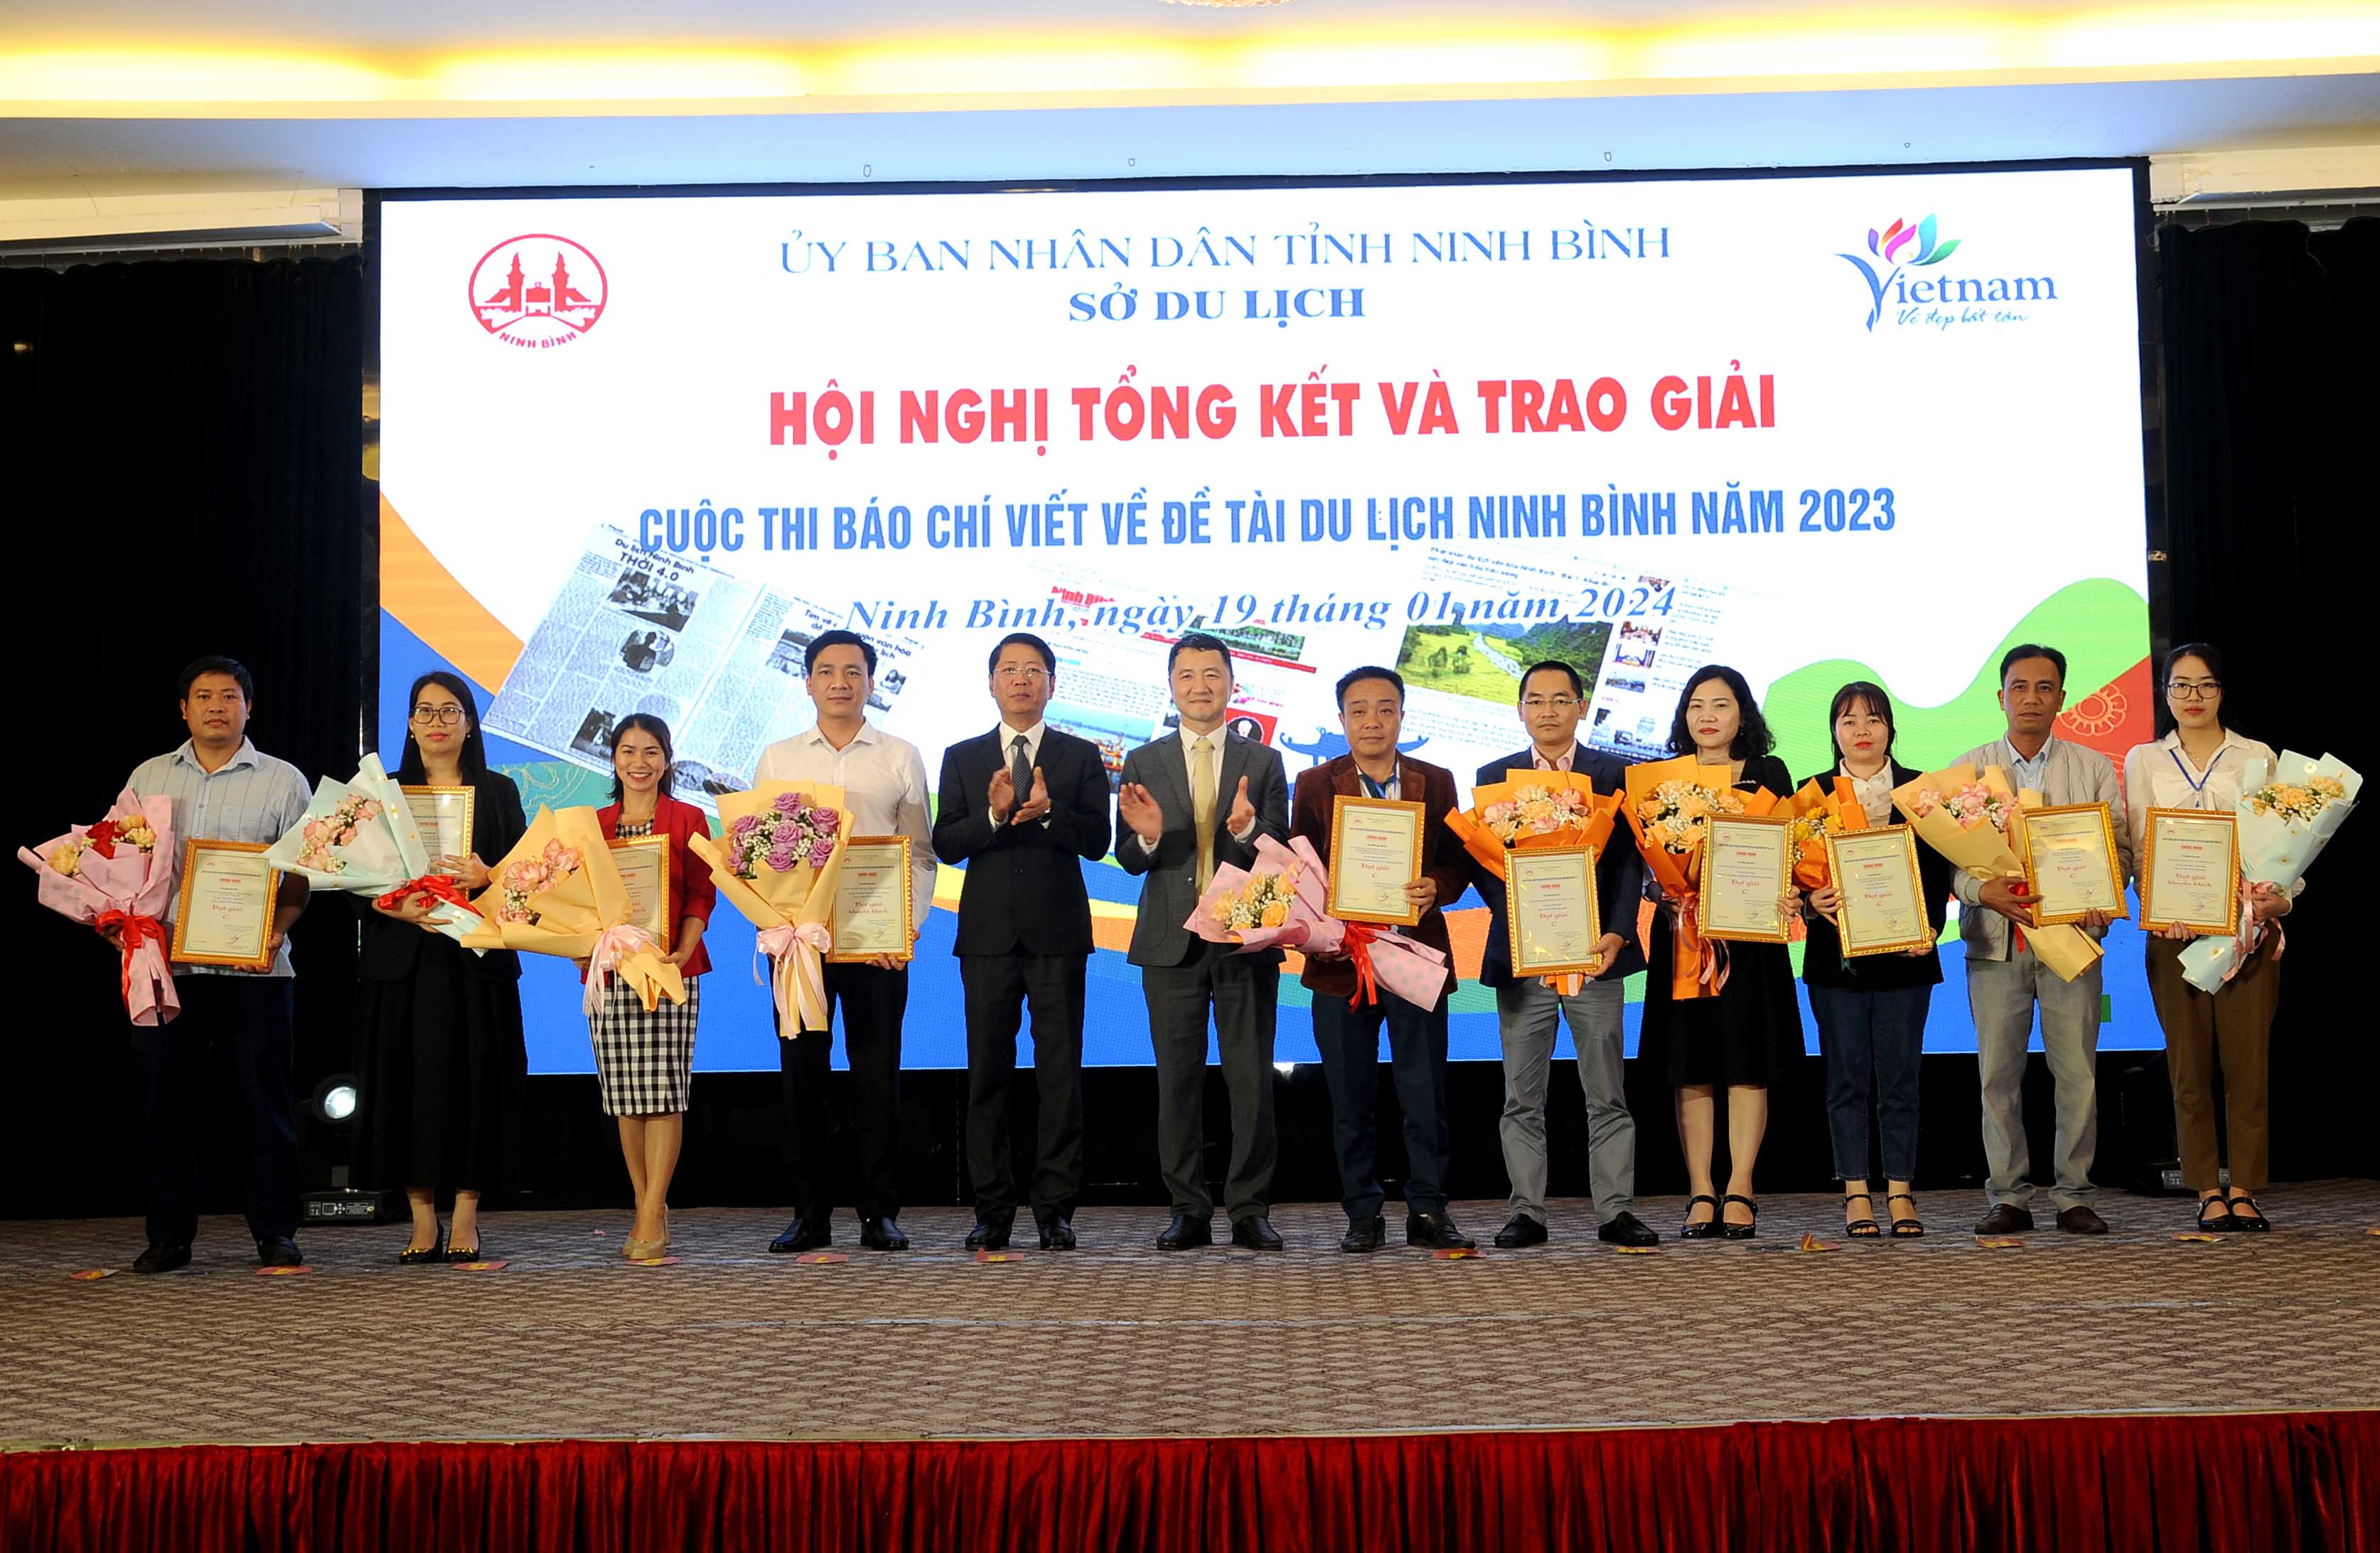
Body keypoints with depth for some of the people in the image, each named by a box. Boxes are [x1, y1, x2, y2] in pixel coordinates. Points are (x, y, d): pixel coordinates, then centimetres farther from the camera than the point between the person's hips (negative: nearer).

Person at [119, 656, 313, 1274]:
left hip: (253, 968, -2)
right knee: (164, 1102, 5)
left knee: (265, 1101, -1)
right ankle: (169, 1235, 14)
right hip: (165, 963, 3)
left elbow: (303, 869, 2)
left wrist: (279, 926, -14)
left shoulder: (283, 781, 6)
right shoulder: (148, 777, 15)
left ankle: (275, 1234, 8)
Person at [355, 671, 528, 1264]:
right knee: (407, 1083, -2)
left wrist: (486, 877, -16)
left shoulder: (498, 792, 9)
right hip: (403, 959, 1)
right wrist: (399, 907, -13)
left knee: (474, 1083, -4)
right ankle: (422, 1225, 7)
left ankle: (465, 1224, 4)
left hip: (477, 958, -1)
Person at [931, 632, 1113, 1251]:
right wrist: (994, 814, -16)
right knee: (988, 1072, 3)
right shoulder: (962, 758, 10)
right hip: (988, 933, 1)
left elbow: (1097, 841, -1)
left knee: (1061, 1072, -1)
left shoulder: (1081, 756, 8)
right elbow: (945, 844, 1)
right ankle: (992, 1210, 10)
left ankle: (1055, 1209, 5)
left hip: (1058, 932, -1)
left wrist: (1048, 811, -19)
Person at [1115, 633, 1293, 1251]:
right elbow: (1128, 859, 4)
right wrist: (1147, 836, -19)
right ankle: (1189, 1212, 13)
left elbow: (1280, 854, 0)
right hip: (1173, 940, 1)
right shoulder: (1143, 764, 8)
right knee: (1178, 1079, 5)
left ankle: (1250, 1212, 9)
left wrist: (1245, 831, -21)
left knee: (1252, 1078, 0)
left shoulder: (1264, 763, 7)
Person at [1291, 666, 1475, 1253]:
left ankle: (1428, 1211, 11)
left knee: (1425, 1092, 1)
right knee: (1351, 1098, 6)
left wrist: (1436, 888, -16)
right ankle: (1363, 1213, 15)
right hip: (1340, 960, 0)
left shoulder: (1436, 782, 7)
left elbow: (1457, 861, 6)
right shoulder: (1315, 785, 5)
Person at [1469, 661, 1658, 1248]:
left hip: (1594, 951, -1)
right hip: (1521, 953, 1)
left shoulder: (1614, 775, 8)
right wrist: (1517, 918, -11)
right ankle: (1527, 1213, 8)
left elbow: (1629, 859, 2)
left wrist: (1616, 934, -12)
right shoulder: (1494, 777, 11)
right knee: (1522, 1097, 3)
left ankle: (1615, 1212, 7)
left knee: (1606, 1093, 1)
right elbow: (1480, 861, 6)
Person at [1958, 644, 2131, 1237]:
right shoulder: (1969, 769, 8)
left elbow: (2120, 848, 6)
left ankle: (2074, 1197, 9)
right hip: (1995, 941, 0)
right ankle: (2008, 1198, 9)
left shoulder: (2095, 769, 9)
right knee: (1998, 1072, 1)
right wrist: (1983, 891, -16)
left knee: (2077, 1071, -1)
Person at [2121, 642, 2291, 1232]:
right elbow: (2138, 850, 4)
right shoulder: (2144, 761, 11)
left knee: (2248, 1061, -2)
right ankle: (2208, 1192, 7)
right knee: (2190, 1065, 1)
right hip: (2173, 931, 1)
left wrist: (2278, 898, -15)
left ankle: (2244, 1191, 6)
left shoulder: (2258, 758, 8)